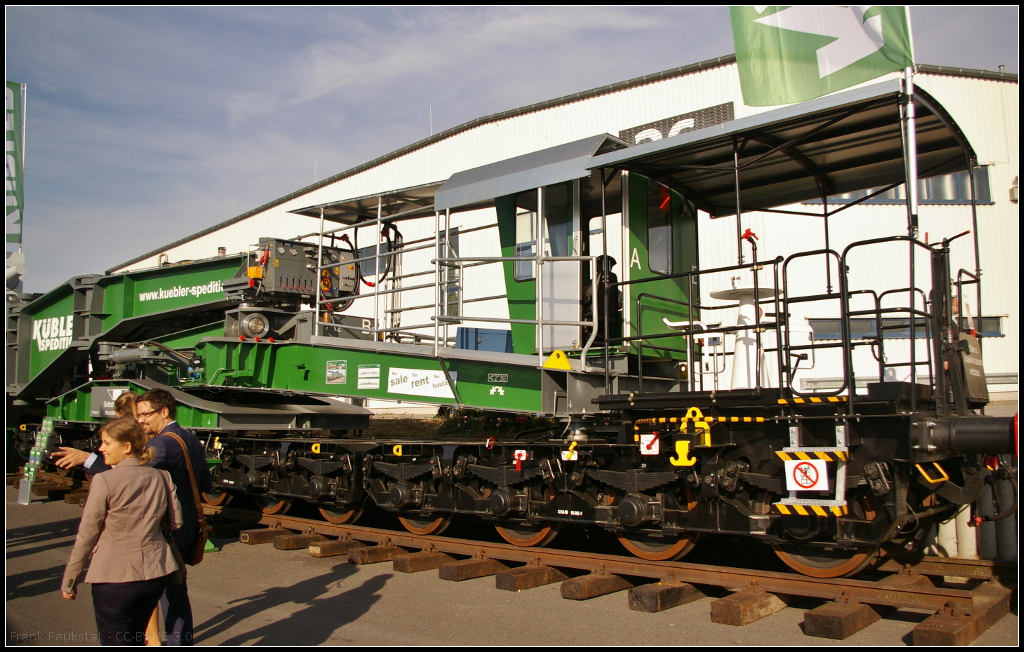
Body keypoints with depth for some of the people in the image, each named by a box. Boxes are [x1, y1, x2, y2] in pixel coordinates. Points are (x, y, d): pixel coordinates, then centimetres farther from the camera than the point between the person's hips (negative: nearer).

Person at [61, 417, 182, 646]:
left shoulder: (104, 481, -13)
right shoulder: (161, 477, 1)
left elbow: (87, 535, -7)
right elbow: (175, 522, 6)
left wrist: (69, 580, 4)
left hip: (115, 578, -5)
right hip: (155, 574, 5)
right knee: (136, 639, 24)